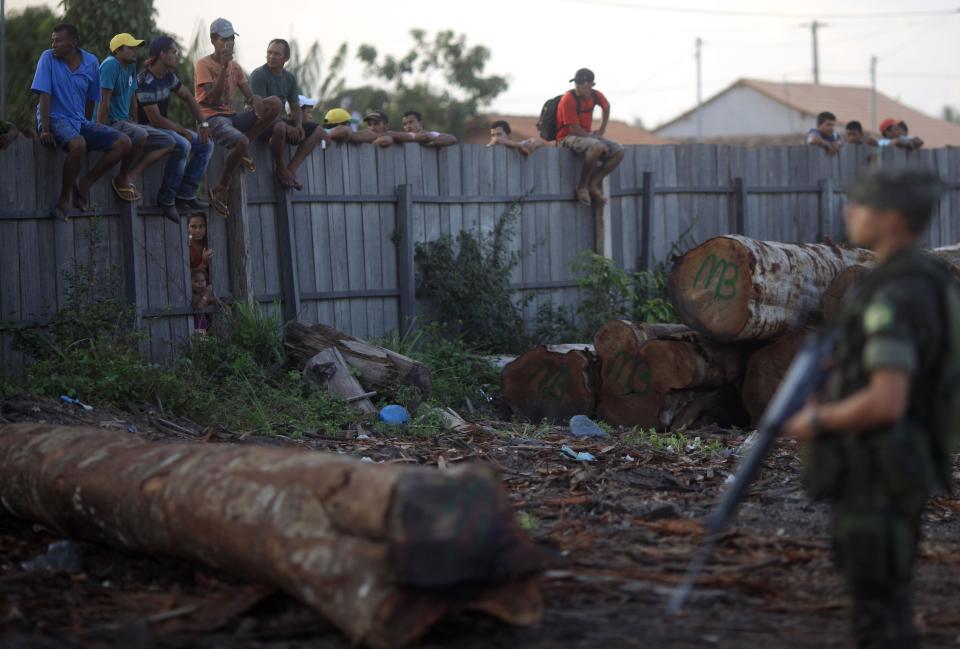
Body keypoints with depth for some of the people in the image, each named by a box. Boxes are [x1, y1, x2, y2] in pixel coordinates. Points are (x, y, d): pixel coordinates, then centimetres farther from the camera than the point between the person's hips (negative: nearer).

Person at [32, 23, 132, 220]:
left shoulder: (91, 63, 4)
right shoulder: (48, 58, -6)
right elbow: (44, 95, -12)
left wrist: (87, 129, 16)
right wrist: (45, 130, -19)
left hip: (80, 121, 5)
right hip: (56, 119, -5)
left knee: (123, 143, -12)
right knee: (78, 145, -37)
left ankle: (84, 183, -6)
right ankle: (64, 197, -19)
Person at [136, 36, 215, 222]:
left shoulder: (168, 76, 6)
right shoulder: (146, 81, -22)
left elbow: (188, 98, 18)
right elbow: (155, 119, -24)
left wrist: (203, 123, 5)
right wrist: (182, 130, -15)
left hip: (164, 128, 10)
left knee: (206, 143, 0)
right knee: (183, 145, -33)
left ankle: (186, 194, -3)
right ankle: (166, 198, -21)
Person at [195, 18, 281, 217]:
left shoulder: (235, 66, 17)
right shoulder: (204, 64, -3)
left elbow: (249, 95, 10)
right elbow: (213, 98, -16)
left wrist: (255, 99, -16)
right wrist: (224, 67, -19)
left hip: (232, 116, 7)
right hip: (212, 117, -7)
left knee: (275, 103, -13)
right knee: (242, 141, -37)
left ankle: (241, 152, -12)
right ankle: (221, 190, -18)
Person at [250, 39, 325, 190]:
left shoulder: (290, 79, 11)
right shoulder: (259, 75, -13)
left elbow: (296, 108, 13)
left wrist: (298, 125, -11)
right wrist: (288, 127, -28)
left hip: (279, 120, 8)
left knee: (317, 130, -4)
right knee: (280, 127, -41)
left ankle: (291, 168, -12)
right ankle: (281, 169, -17)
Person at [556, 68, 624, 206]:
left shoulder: (595, 95, 1)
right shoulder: (568, 99, -20)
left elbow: (606, 107, 26)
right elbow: (575, 130, -20)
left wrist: (602, 130, 17)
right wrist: (593, 135, -6)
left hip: (587, 136, 8)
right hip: (568, 138, -8)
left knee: (619, 151, -9)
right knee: (597, 147, -37)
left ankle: (593, 183, -9)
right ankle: (582, 185, -21)